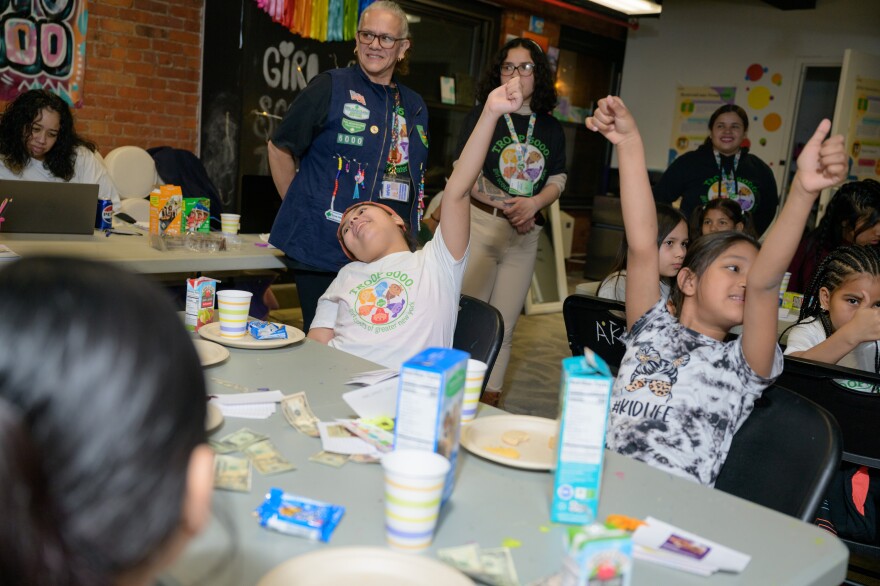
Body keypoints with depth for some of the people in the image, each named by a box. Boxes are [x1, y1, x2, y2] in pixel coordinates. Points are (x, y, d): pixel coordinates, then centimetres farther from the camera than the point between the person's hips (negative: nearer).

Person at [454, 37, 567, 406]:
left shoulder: (551, 128, 14)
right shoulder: (482, 116, 4)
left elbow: (558, 179, 12)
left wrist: (533, 203, -10)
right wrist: (509, 208, -13)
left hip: (525, 236, 3)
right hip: (480, 223, -3)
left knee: (504, 325, 4)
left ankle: (491, 400, 12)